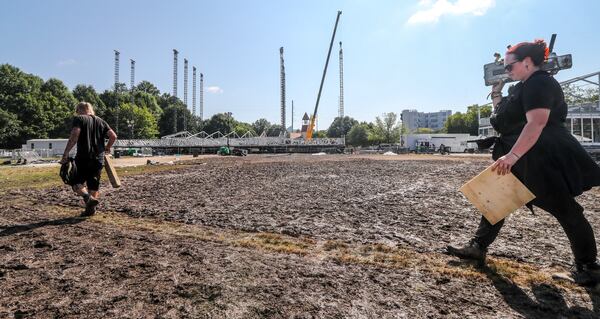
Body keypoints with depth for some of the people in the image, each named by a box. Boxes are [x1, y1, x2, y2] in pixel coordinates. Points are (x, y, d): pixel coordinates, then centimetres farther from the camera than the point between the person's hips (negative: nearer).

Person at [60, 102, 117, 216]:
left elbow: (74, 136, -14)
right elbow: (113, 136, 8)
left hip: (83, 158, -5)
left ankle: (88, 198, -20)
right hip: (98, 159, 5)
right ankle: (90, 209, 14)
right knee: (94, 185, 12)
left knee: (77, 183, 5)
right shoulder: (100, 121, 14)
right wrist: (107, 148, 22)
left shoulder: (79, 119, 0)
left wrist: (65, 154, -13)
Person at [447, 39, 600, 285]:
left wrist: (512, 156, -37)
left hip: (546, 160, -10)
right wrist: (496, 93, 13)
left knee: (565, 210, 1)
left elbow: (536, 123, -29)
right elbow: (504, 118, 23)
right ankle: (478, 247, 15)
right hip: (519, 159, 10)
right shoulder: (524, 87, 16)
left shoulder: (539, 84, -15)